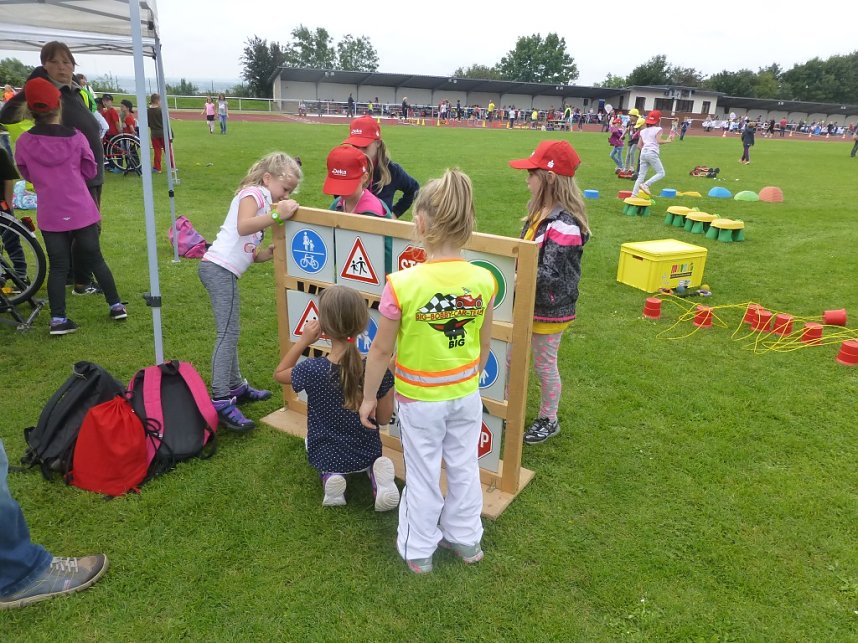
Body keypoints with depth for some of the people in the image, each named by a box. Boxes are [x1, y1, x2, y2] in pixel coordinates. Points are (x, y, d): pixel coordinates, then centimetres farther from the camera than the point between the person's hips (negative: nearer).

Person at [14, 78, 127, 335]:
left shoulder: (24, 143, -5)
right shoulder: (76, 138, -8)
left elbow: (27, 174, 9)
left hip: (50, 216, 1)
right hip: (82, 212, 0)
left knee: (57, 267, 8)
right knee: (95, 259, 13)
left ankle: (58, 319, 5)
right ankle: (116, 306, 19)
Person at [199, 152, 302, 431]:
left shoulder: (262, 200, 23)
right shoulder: (253, 193, -5)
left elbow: (252, 253, 15)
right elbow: (243, 226, -26)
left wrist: (271, 252, -2)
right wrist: (277, 214, -27)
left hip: (220, 270, 10)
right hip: (220, 268, -10)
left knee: (230, 331, 17)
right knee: (228, 334, -12)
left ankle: (235, 386, 28)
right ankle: (221, 401, -12)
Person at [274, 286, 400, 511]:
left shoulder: (312, 370, -26)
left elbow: (279, 373, -2)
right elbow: (383, 419, -9)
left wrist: (303, 341, -6)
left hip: (325, 456, 0)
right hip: (367, 453, 0)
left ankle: (330, 476, 4)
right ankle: (376, 473, 2)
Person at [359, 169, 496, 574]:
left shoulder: (402, 285, -25)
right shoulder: (483, 281, -13)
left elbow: (381, 350, -14)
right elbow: (484, 344, 1)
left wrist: (369, 397, 2)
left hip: (419, 400, -3)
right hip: (466, 394, 3)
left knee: (423, 476, 16)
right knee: (464, 468, 22)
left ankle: (418, 550, 37)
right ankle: (466, 540, 43)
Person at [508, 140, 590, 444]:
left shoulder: (564, 224, -26)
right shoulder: (540, 212, 3)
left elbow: (549, 275, -28)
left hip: (549, 309, -9)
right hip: (528, 303, 9)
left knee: (545, 364, 10)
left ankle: (548, 421, 32)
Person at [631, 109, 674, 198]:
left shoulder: (643, 131, 18)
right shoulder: (657, 129, 0)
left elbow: (639, 145, 14)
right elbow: (659, 140, -15)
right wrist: (667, 140, -5)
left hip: (643, 153, 7)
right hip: (652, 153, -7)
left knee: (641, 175, 7)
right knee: (661, 173, -1)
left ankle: (634, 194, -1)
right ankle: (646, 184, -19)